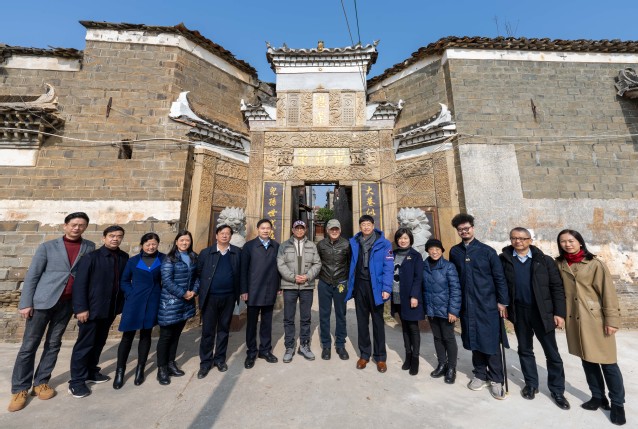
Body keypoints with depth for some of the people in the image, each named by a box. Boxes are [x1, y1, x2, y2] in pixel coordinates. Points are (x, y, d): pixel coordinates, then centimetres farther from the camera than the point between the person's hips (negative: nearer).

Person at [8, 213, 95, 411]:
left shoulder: (89, 247, 2)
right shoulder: (47, 246, -1)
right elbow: (32, 275, 0)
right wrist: (25, 303, -6)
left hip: (67, 303, 2)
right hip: (43, 300, -1)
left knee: (54, 343, 11)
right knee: (29, 345, 5)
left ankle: (40, 382, 24)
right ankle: (20, 389, 19)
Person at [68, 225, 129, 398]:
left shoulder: (124, 257, 0)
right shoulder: (91, 257, -11)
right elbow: (79, 283, -12)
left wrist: (122, 303, 0)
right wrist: (81, 308, -15)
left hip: (111, 308, 5)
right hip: (92, 308, -4)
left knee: (99, 342, 18)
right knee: (84, 344, 6)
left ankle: (91, 372, 35)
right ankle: (76, 381, 22)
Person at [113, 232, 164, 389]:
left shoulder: (163, 259, -2)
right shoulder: (133, 260, 3)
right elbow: (124, 281, 9)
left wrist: (162, 295, -6)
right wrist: (132, 294, -5)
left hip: (153, 303, 0)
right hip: (134, 303, 0)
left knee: (146, 335, 11)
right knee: (128, 336, 4)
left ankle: (140, 369, 26)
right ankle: (119, 371, 23)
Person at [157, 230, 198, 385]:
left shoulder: (194, 258, 5)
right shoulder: (169, 259, -10)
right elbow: (167, 281, -16)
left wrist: (194, 291, -7)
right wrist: (183, 294, -15)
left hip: (186, 303, 5)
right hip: (170, 302, -5)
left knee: (176, 334, 16)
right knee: (166, 335, 6)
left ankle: (171, 363, 32)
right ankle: (161, 368, 22)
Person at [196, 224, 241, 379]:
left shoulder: (237, 252, -1)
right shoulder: (206, 253, 0)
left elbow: (241, 272, 1)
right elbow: (198, 273, 2)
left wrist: (239, 292, -4)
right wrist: (201, 291, -2)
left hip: (229, 297, 1)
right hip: (210, 297, -1)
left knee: (224, 329, 15)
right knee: (208, 330, 9)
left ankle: (220, 359, 33)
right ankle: (205, 362, 28)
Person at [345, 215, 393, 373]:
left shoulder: (383, 243, -6)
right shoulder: (354, 243, 4)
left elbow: (388, 267, -9)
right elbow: (352, 265, 9)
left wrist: (386, 288, -14)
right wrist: (350, 285, 6)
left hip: (375, 286, -3)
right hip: (359, 285, 3)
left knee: (378, 322, 11)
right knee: (362, 321, 15)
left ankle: (380, 357, 28)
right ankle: (364, 354, 31)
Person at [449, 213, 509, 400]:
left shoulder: (487, 251, -5)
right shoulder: (454, 252, 1)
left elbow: (499, 277, -3)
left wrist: (502, 301, -6)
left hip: (488, 304, -2)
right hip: (467, 305, 2)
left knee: (491, 342, 6)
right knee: (474, 341, 13)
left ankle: (496, 380, 25)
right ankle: (480, 375, 31)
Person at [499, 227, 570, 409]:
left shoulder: (545, 260, -6)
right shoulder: (504, 259, -6)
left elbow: (557, 288, -3)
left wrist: (559, 313, -8)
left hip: (542, 312, 0)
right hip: (519, 312, 1)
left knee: (552, 353, 11)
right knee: (525, 351, 15)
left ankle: (557, 390, 31)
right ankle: (531, 384, 34)